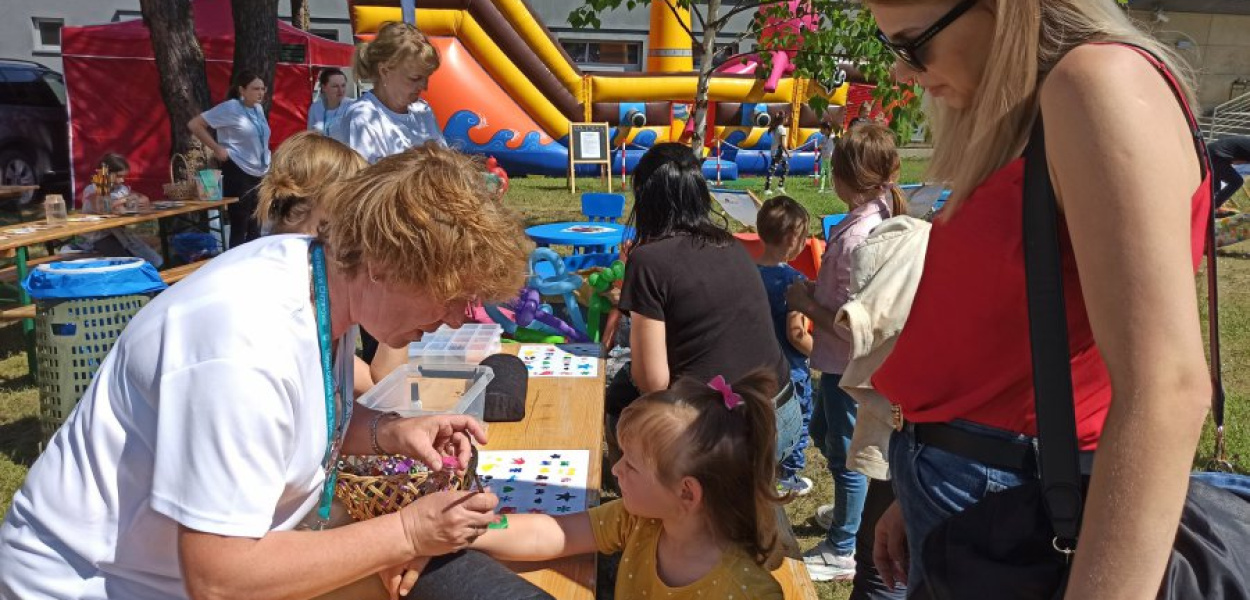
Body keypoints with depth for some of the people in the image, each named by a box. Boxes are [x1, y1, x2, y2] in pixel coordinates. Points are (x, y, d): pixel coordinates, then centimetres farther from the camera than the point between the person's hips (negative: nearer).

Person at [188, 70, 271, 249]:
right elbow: (194, 125, -14)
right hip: (238, 172, -7)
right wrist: (217, 149, -15)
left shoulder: (258, 109, 9)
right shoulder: (230, 108, -12)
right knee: (239, 228, -5)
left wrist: (266, 162, 14)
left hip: (260, 173, 8)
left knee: (255, 227, 12)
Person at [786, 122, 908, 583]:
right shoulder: (882, 217, 2)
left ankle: (841, 552, 25)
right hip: (843, 361, 9)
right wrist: (816, 291, 5)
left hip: (849, 365, -9)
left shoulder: (855, 238, -28)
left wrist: (806, 305, -15)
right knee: (823, 431, 27)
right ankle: (852, 509, 47)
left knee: (845, 452, 7)